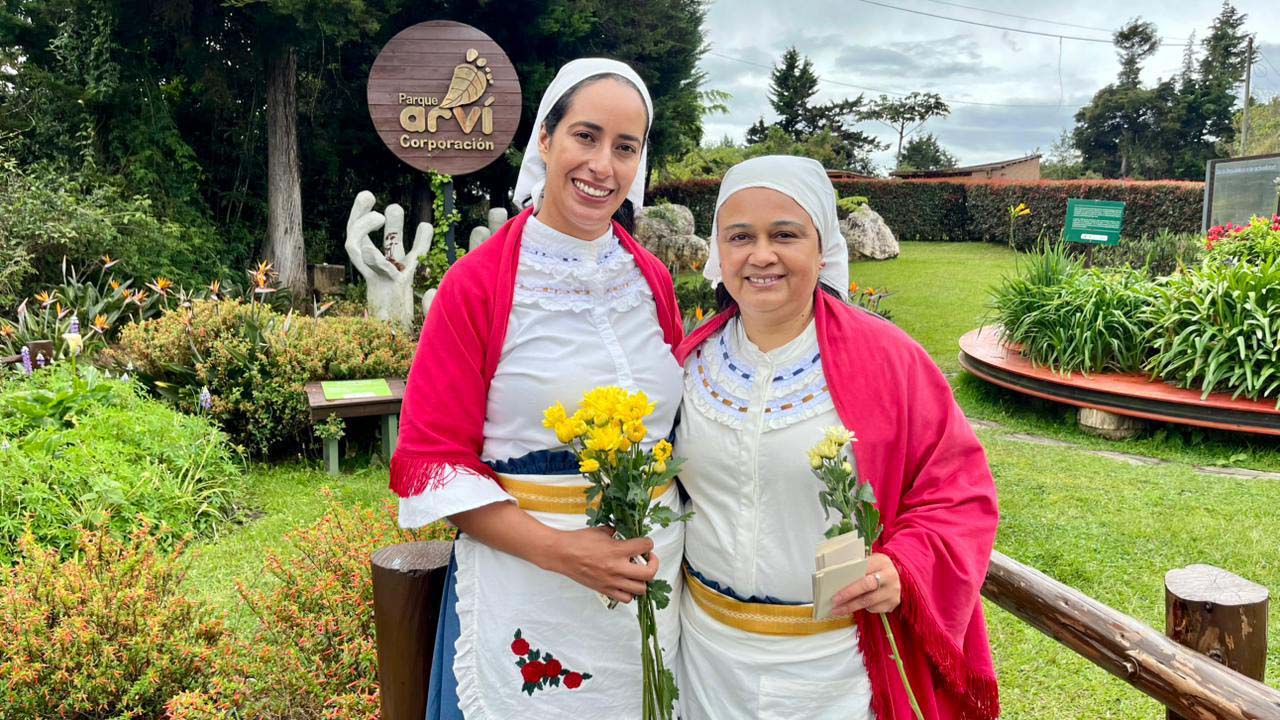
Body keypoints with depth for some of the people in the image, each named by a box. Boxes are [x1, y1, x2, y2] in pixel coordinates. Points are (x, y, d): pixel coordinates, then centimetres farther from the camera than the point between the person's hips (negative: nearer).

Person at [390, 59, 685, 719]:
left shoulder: (651, 280, 3)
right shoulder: (475, 287, -10)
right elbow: (432, 461, -10)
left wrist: (684, 537, 1)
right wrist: (559, 549, -20)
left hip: (656, 579, 5)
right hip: (525, 585, -4)